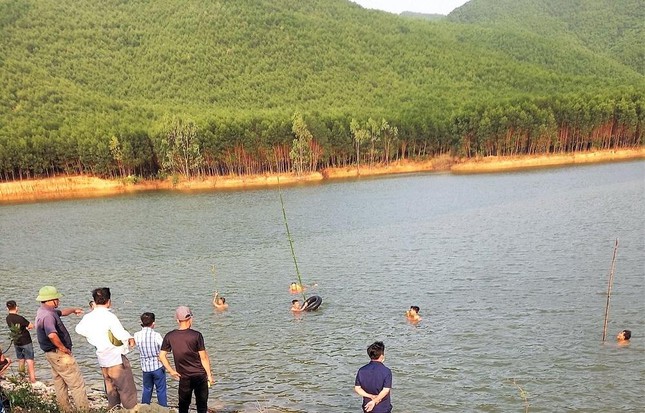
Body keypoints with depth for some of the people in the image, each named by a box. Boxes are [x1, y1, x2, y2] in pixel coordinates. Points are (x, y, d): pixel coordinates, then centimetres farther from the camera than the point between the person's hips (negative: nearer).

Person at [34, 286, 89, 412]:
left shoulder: (44, 311, 9)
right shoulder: (47, 315, -25)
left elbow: (61, 312, 30)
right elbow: (52, 335, -39)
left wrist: (73, 309, 44)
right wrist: (64, 348, -25)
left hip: (52, 354, 11)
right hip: (60, 354, -11)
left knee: (60, 385, 18)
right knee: (77, 384, -7)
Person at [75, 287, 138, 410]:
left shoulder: (88, 317, 1)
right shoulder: (109, 316, -20)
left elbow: (79, 329, 22)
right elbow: (122, 335, -24)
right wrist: (131, 339, -4)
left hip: (103, 361, 7)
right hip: (117, 359, -7)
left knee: (111, 391, 19)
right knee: (127, 391, 3)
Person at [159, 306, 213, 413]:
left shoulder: (169, 337, -5)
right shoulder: (196, 335, -13)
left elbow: (162, 355, -2)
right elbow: (203, 357, -10)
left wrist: (171, 371, 7)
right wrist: (209, 375, -1)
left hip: (184, 378, 2)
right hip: (200, 375, -2)